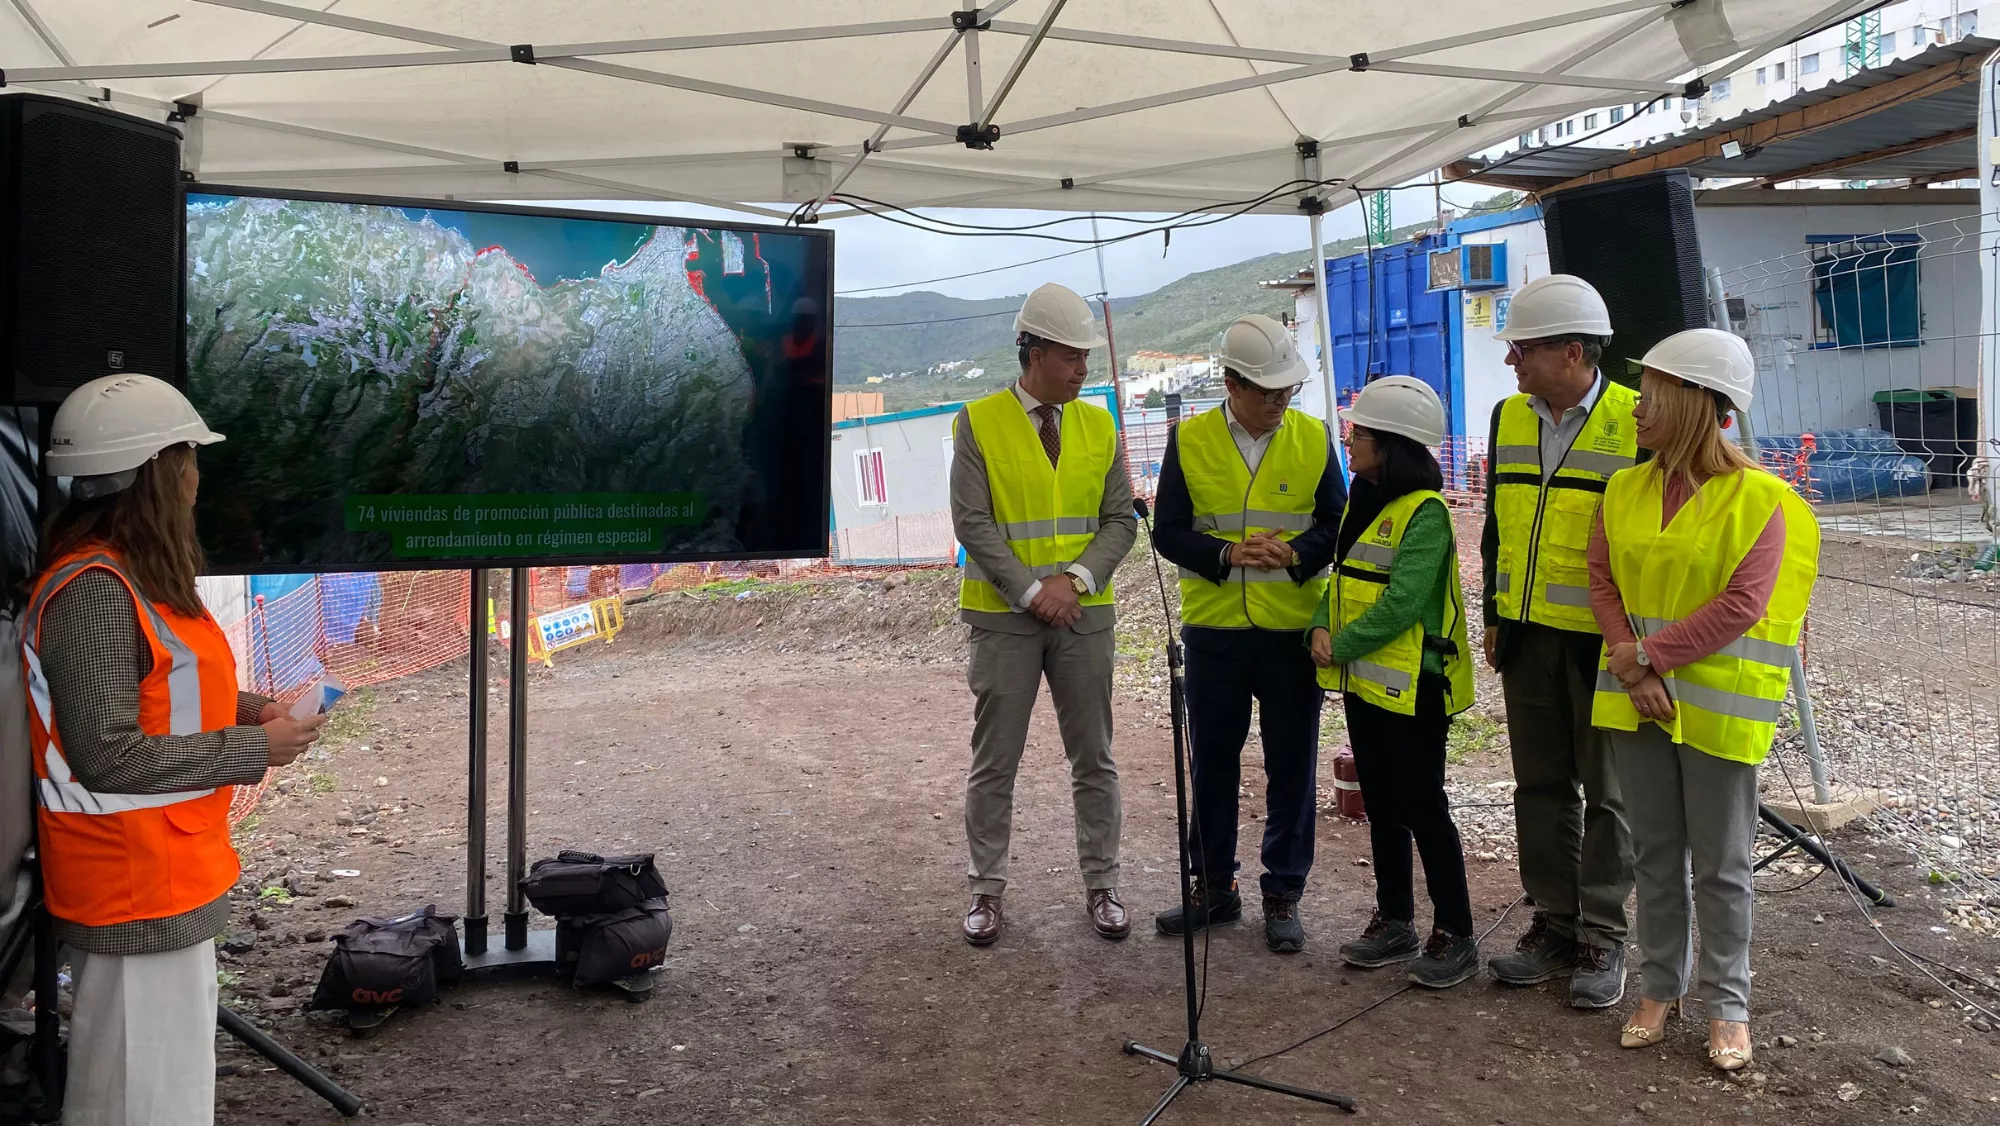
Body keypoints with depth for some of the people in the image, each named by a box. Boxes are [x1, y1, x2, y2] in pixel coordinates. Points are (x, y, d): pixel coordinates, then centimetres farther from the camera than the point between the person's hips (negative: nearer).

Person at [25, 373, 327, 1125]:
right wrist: (253, 749, -17)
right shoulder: (94, 590, -21)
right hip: (135, 887, -10)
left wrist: (236, 709, 3)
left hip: (168, 874, 10)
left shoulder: (130, 575, 9)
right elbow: (109, 755, -24)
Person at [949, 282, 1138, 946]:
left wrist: (1077, 578, -12)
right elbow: (972, 522, -10)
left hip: (1084, 614, 3)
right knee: (994, 762, 6)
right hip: (1003, 616, -3)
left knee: (1094, 760, 9)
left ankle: (1101, 885, 22)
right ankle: (987, 889, 19)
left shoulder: (1098, 426, 6)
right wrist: (1032, 590, -16)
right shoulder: (979, 424, -5)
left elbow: (1121, 519, 4)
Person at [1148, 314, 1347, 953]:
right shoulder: (1189, 440, -1)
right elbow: (1167, 532, -2)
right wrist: (1227, 553, -19)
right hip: (1213, 631, 1)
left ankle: (1283, 896, 20)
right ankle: (1214, 888, 27)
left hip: (1293, 632, 0)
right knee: (1212, 762, 11)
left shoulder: (1314, 438, 1)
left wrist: (1294, 553, -17)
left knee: (1292, 768, 6)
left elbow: (1339, 524, 3)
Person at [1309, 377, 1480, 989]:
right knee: (1381, 804, 15)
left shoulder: (1424, 512, -17)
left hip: (1410, 684, -9)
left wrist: (1342, 645, -16)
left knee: (1422, 807, -1)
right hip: (1365, 679, 9)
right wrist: (1322, 628, -4)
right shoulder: (1363, 501, 11)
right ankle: (1395, 921, 28)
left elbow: (1400, 602, -23)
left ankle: (1455, 935, 12)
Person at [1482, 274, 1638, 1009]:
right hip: (1527, 637, 6)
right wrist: (1494, 618, 13)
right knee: (1541, 787, 12)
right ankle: (1554, 926, 24)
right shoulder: (1508, 417, 8)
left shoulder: (1637, 421, -10)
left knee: (1606, 792, 6)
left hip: (1603, 639, -5)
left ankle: (1603, 940, 17)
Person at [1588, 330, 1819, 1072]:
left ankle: (1727, 1006, 22)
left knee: (1721, 864, 7)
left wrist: (1648, 654, -17)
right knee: (1655, 854, 15)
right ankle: (1660, 988, 29)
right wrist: (1634, 669, -11)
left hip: (1716, 704, -4)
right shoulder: (1625, 490, 4)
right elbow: (1603, 581, 1)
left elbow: (1741, 606, -17)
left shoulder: (1757, 498, -11)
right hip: (1637, 699, 5)